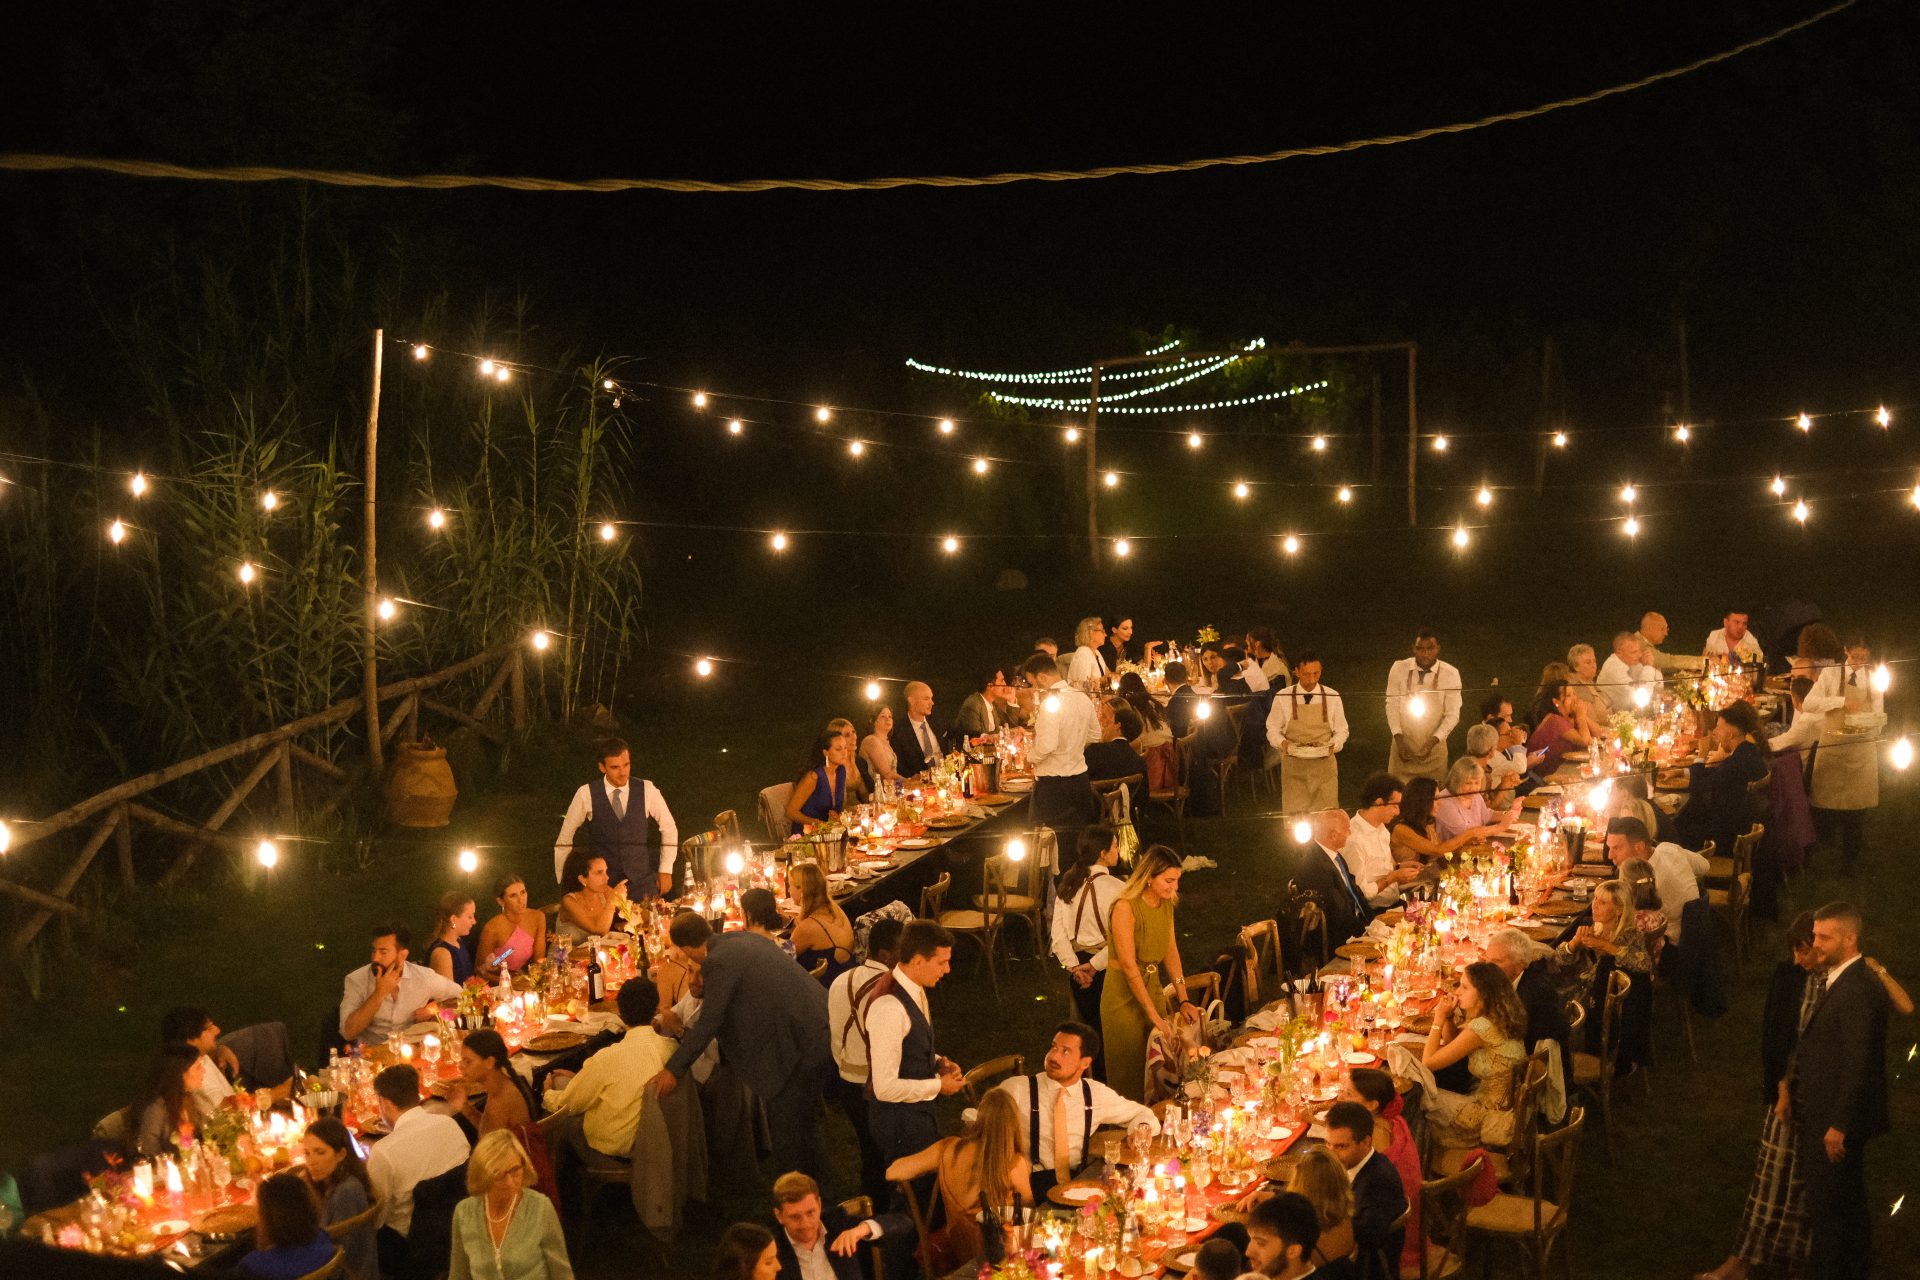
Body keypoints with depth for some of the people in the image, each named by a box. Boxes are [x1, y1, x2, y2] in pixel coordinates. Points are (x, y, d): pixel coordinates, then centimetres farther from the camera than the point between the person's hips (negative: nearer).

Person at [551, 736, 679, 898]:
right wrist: (562, 880, 6)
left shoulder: (647, 790, -1)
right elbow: (564, 841, 4)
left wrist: (666, 871, 8)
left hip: (642, 881, 2)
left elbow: (669, 828, 11)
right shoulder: (586, 794, -5)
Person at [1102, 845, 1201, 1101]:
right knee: (1130, 1076, 3)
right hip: (1125, 996, -7)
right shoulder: (1125, 907, -21)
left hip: (1153, 989, 7)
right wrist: (1154, 1015, -22)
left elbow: (1171, 953, 9)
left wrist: (1184, 1000, 1)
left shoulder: (1166, 904, 4)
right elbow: (1128, 965, -22)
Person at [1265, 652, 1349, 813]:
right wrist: (1283, 743, -13)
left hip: (1324, 764, 1)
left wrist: (1333, 745, -10)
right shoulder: (1282, 697, 0)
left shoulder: (1332, 697, 3)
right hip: (1293, 766, -1)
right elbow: (1272, 729, 9)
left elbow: (1341, 730, 11)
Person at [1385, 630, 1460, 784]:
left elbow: (1452, 714, -4)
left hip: (1434, 748, -1)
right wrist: (1399, 739, -9)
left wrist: (1433, 741, -16)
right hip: (1403, 745, 1)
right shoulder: (1399, 669, -5)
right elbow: (1392, 705, 1)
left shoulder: (1450, 674, -7)